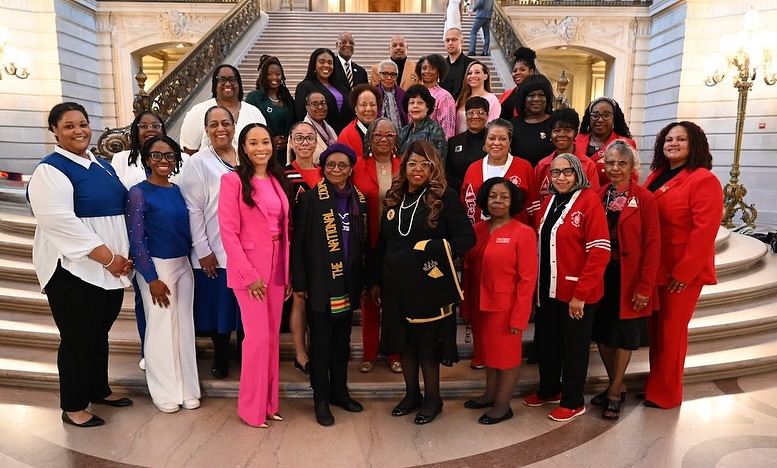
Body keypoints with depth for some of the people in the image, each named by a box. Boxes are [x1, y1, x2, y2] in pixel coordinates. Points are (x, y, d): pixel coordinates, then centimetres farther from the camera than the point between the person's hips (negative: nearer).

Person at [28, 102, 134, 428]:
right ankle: (73, 407, 18)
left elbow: (121, 210, 18)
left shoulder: (102, 166, 13)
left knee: (100, 332, 18)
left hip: (110, 268, 7)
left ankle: (99, 390, 34)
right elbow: (60, 221, -21)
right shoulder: (50, 170, -10)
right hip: (72, 269, -7)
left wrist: (125, 254, 5)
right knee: (78, 338, 2)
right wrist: (108, 257, -21)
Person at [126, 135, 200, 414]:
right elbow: (136, 239, -11)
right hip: (156, 266, -5)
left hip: (183, 265, 5)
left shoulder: (178, 190, 7)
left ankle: (187, 388, 23)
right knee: (161, 328, 4)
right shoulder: (139, 192, -9)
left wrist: (187, 262, 5)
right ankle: (165, 392, 20)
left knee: (185, 327, 10)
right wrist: (152, 278, -13)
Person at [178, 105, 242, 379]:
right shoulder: (198, 162, -3)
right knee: (219, 304, 8)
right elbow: (193, 210, -7)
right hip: (215, 250, -3)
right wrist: (203, 250, -11)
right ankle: (220, 357, 27)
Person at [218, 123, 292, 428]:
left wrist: (288, 271, 7)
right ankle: (252, 407, 14)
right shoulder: (233, 180, -7)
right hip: (248, 268, -6)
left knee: (273, 336, 11)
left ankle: (269, 402, 24)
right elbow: (228, 231, -12)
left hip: (277, 268, 6)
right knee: (258, 337, -3)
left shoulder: (278, 181, 11)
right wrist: (248, 273, -15)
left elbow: (285, 229, 12)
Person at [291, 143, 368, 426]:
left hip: (348, 282, 5)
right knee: (320, 340, 6)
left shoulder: (359, 200, 7)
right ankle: (321, 398, 19)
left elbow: (363, 243, 11)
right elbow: (297, 242, -8)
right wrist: (299, 282, -11)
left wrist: (363, 280, 9)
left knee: (342, 338, 16)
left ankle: (339, 391, 31)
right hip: (319, 282, -4)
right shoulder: (310, 198, -7)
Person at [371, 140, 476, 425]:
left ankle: (432, 399, 25)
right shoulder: (393, 198, 8)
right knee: (403, 340, 14)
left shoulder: (444, 198, -7)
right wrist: (376, 281, 14)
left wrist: (444, 249, -27)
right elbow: (382, 243, 13)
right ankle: (412, 394, 32)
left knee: (427, 341, 6)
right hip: (396, 284, 5)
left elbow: (468, 237, -9)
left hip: (429, 285, -5)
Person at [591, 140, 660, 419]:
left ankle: (614, 392, 25)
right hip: (600, 273, 4)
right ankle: (617, 385, 32)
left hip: (628, 277, -4)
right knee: (600, 332, 12)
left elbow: (652, 245, -11)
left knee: (625, 334, 9)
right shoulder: (598, 196, 3)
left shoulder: (644, 199, -10)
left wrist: (645, 286, -14)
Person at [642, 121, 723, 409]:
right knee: (654, 328, 14)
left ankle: (665, 393, 19)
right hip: (653, 267, 7)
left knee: (671, 330, 4)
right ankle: (655, 385, 28)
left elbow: (704, 231, -18)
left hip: (682, 271, -7)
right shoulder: (657, 176, 11)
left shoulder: (704, 180, -12)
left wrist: (684, 271, -20)